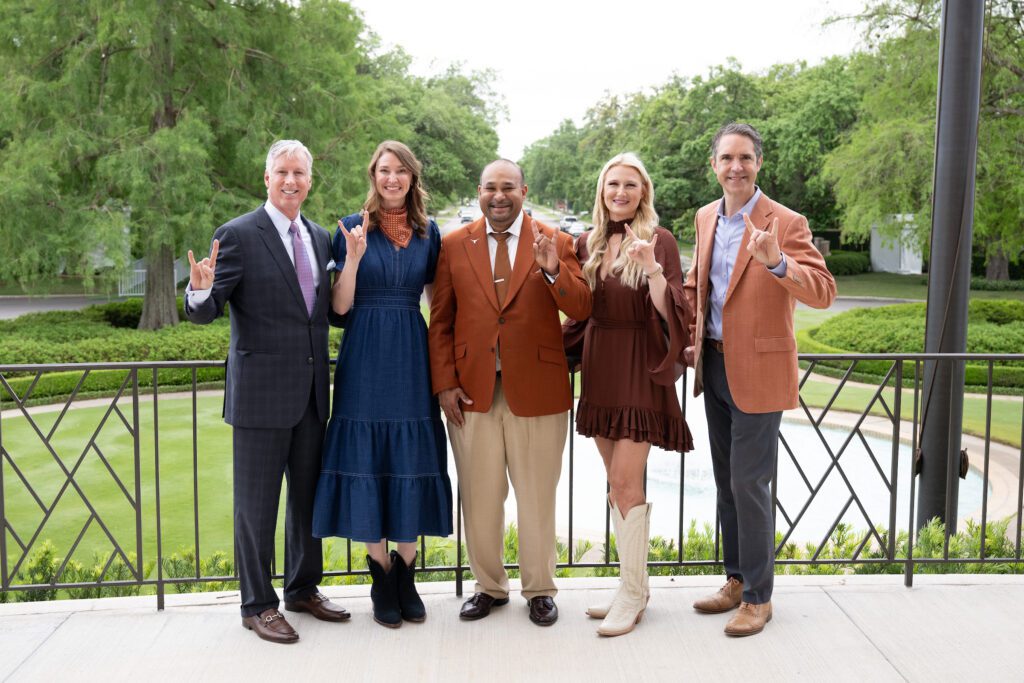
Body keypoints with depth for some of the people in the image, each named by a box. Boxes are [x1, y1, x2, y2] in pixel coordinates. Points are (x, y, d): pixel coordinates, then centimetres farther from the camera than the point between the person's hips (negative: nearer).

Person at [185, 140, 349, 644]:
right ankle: (257, 605, 19)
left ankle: (304, 588, 34)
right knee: (257, 502, 4)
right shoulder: (237, 235, -8)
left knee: (308, 494, 17)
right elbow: (205, 313, -11)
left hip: (311, 393, 6)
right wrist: (200, 291, -33)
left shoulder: (319, 237, 11)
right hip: (261, 390, -6)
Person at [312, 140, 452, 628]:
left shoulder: (427, 232, 8)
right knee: (367, 460, 1)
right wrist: (354, 257, -16)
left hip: (412, 359, 2)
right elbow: (340, 306, -3)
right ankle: (381, 575, 14)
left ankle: (406, 572, 16)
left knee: (412, 460, 3)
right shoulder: (352, 229, 1)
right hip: (365, 361, -2)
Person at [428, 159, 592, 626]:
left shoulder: (555, 243, 1)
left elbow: (581, 310, -7)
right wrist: (444, 383, -3)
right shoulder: (454, 246, 4)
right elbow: (440, 321, 5)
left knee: (537, 497, 9)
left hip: (537, 389, -1)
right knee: (479, 498, 11)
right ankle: (489, 586, 29)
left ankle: (539, 590, 26)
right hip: (471, 390, 1)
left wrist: (553, 270, -24)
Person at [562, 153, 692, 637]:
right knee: (619, 483, 12)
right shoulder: (587, 244, 9)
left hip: (640, 370, -6)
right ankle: (634, 585, 23)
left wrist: (653, 269, -26)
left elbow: (671, 313, -14)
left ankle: (632, 594, 6)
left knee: (625, 483, -7)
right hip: (599, 369, 6)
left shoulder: (660, 241, -6)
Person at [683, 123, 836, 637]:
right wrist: (689, 336, 13)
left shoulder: (786, 223, -12)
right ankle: (736, 580, 29)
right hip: (714, 364, 7)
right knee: (725, 481, 14)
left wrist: (776, 262, -39)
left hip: (758, 370, -7)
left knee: (748, 483, -3)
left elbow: (823, 292, -22)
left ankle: (758, 597, 12)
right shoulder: (706, 218, 8)